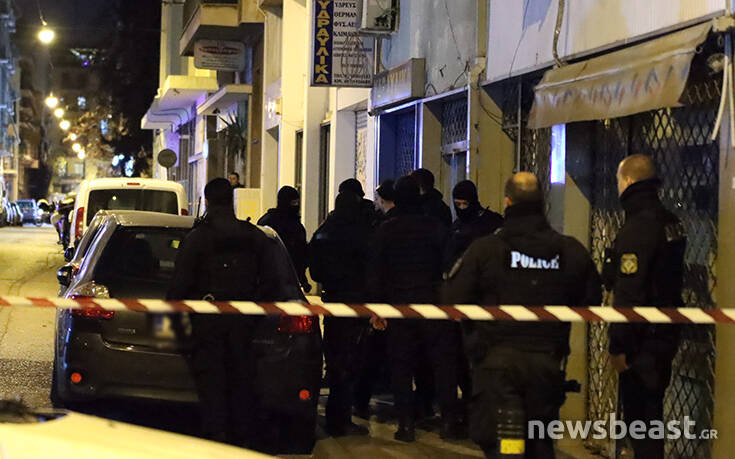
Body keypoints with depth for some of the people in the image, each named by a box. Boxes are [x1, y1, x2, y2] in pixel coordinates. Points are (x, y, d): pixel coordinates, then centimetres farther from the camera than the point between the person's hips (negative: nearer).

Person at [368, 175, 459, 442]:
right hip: (433, 304, -1)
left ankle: (406, 424, 2)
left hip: (399, 304, 1)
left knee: (401, 366, 5)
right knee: (443, 362, 6)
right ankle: (448, 421, 4)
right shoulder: (435, 228, -3)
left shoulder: (385, 231, 0)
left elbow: (375, 273, 1)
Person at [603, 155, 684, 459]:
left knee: (639, 414, -4)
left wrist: (619, 346, -18)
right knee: (651, 411, 18)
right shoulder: (670, 222, 11)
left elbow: (628, 296, -22)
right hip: (665, 335, 10)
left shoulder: (637, 229, -19)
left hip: (643, 340, -10)